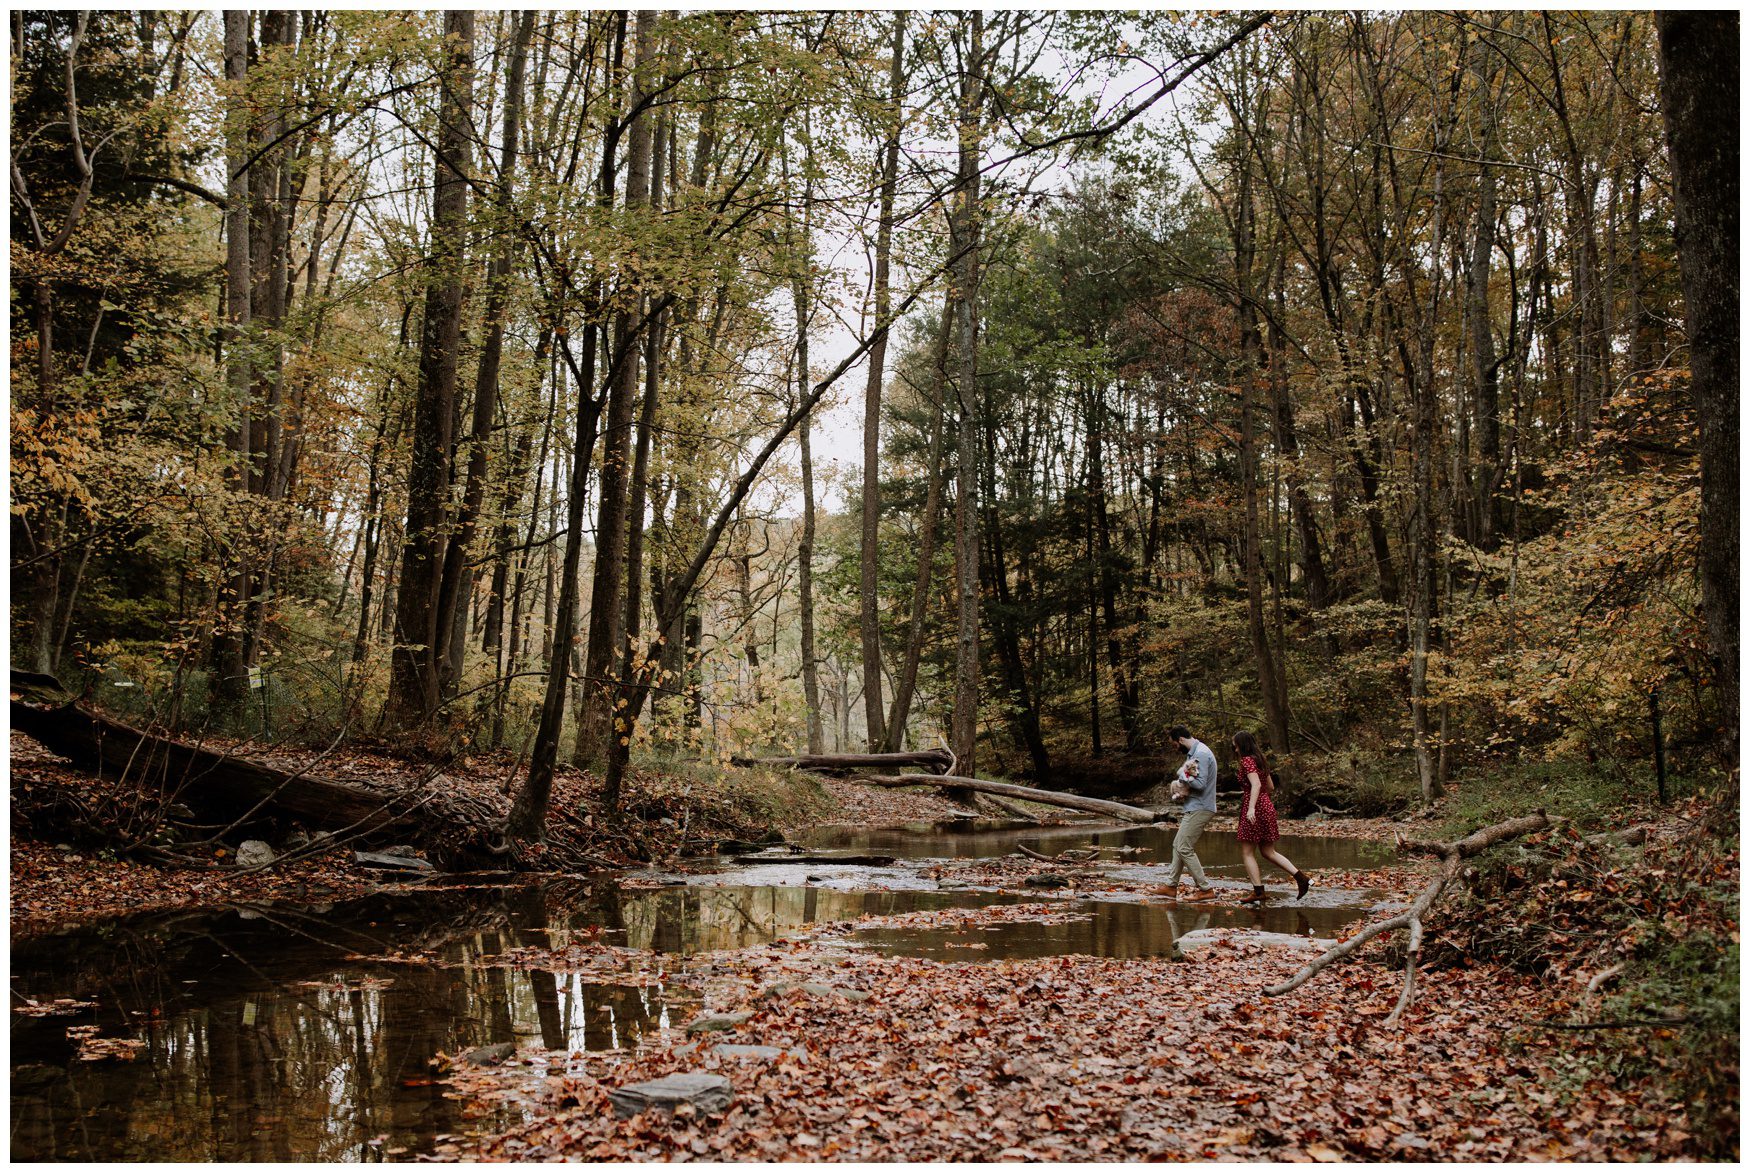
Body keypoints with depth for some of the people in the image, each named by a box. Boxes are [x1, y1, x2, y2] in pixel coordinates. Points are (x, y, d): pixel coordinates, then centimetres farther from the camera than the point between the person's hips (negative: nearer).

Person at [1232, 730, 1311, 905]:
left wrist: (1251, 807, -33)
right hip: (1266, 806, 9)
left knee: (1247, 853, 0)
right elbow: (1270, 787, 22)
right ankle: (1301, 878, 5)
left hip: (1255, 807, -9)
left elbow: (1256, 784, -24)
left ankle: (1258, 892, -3)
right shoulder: (1260, 760, 15)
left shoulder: (1247, 761, -11)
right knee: (1269, 851, 14)